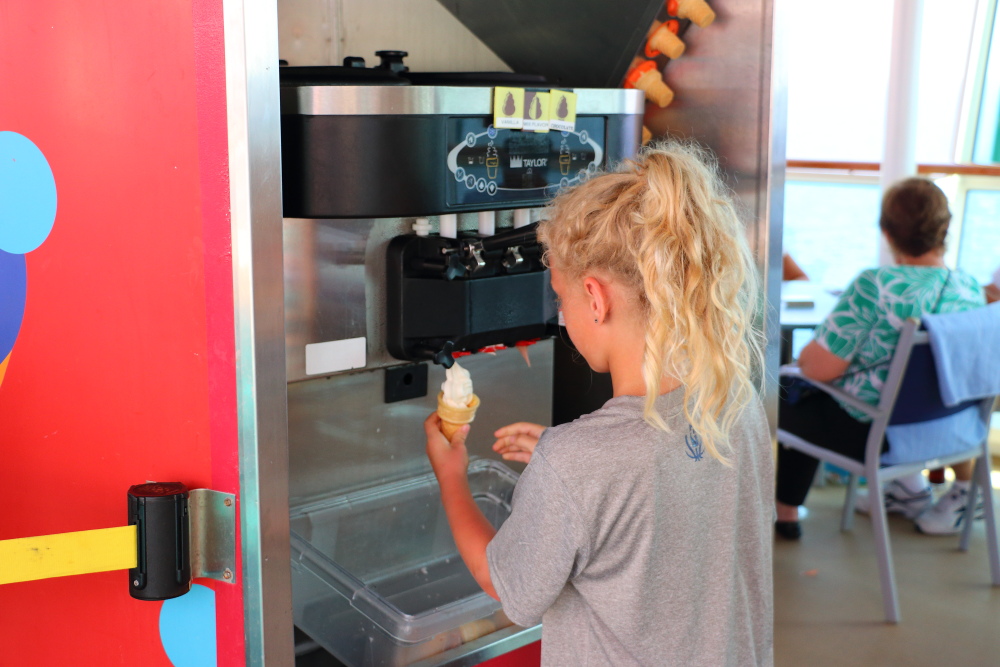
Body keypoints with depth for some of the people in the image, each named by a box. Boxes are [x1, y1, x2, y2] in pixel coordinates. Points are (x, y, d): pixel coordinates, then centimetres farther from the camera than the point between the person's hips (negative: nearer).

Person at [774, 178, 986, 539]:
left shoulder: (875, 287, -25)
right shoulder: (971, 288, -5)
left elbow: (820, 368, -23)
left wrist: (807, 352, 0)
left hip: (869, 433, -6)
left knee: (788, 398, 17)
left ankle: (786, 510, 28)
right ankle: (908, 485, 35)